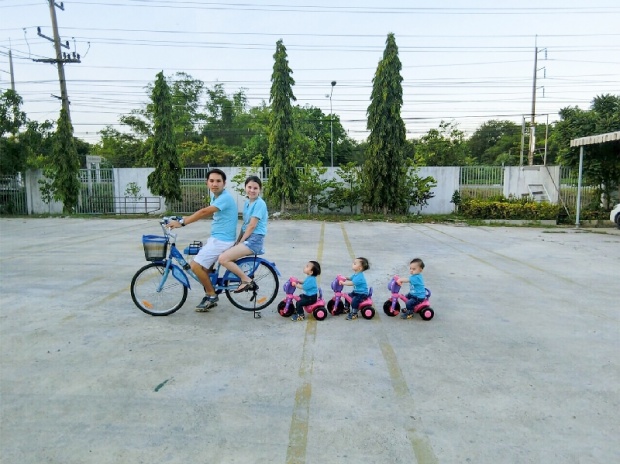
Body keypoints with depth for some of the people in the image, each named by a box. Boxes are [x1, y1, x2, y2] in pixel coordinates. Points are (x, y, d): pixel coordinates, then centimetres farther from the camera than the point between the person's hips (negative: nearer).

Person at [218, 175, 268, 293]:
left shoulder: (260, 203, -14)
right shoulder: (247, 202, 13)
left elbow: (252, 226, -16)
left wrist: (240, 242, -11)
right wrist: (238, 240, 8)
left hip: (254, 240, -9)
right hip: (247, 238, 9)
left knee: (223, 259, -18)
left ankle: (247, 281, -5)